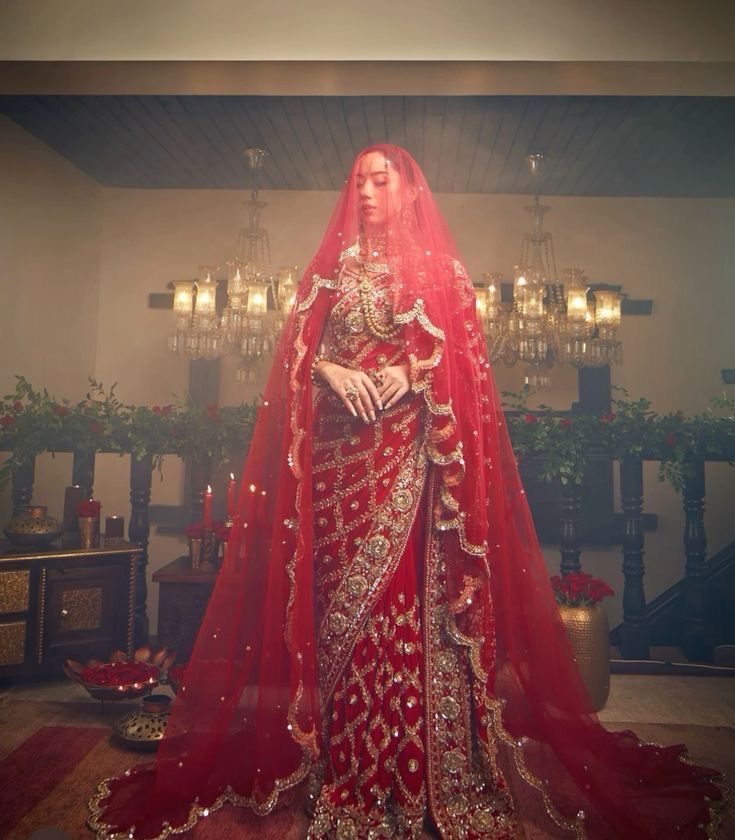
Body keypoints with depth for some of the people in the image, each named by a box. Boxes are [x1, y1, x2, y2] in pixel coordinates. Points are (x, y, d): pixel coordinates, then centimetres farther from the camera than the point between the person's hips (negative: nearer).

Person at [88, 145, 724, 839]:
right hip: (337, 446, 3)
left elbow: (461, 353, 4)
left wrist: (410, 372, -14)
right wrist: (333, 372, -11)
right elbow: (298, 344, 9)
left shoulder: (440, 266, 11)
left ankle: (405, 769, 10)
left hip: (407, 449, -2)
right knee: (338, 588, 2)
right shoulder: (332, 264, 16)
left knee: (399, 587, -6)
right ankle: (340, 766, 16)